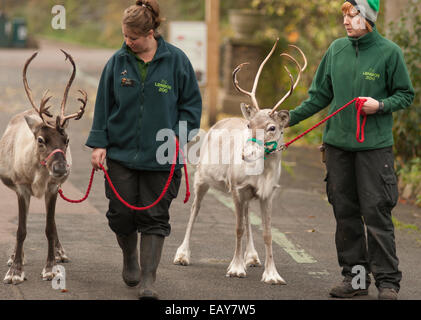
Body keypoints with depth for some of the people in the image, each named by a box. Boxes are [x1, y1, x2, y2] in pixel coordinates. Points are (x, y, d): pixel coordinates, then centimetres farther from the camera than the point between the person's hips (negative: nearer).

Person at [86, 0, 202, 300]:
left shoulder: (175, 60, -3)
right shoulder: (118, 61, 1)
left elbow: (191, 103, 3)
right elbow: (104, 104, 7)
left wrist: (178, 137, -6)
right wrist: (99, 143, 2)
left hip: (160, 157, -2)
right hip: (122, 152, 2)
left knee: (155, 217, -1)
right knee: (122, 213, 4)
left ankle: (148, 279, 3)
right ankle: (130, 259, 32)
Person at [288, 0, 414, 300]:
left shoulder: (389, 52, -3)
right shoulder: (336, 49, 9)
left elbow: (406, 95, 3)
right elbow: (320, 95, 16)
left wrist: (381, 105, -14)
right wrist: (288, 118, 11)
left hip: (375, 146, -4)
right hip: (337, 143, 5)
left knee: (376, 212, -7)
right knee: (345, 213, 7)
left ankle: (387, 281, 0)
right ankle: (355, 277, 15)